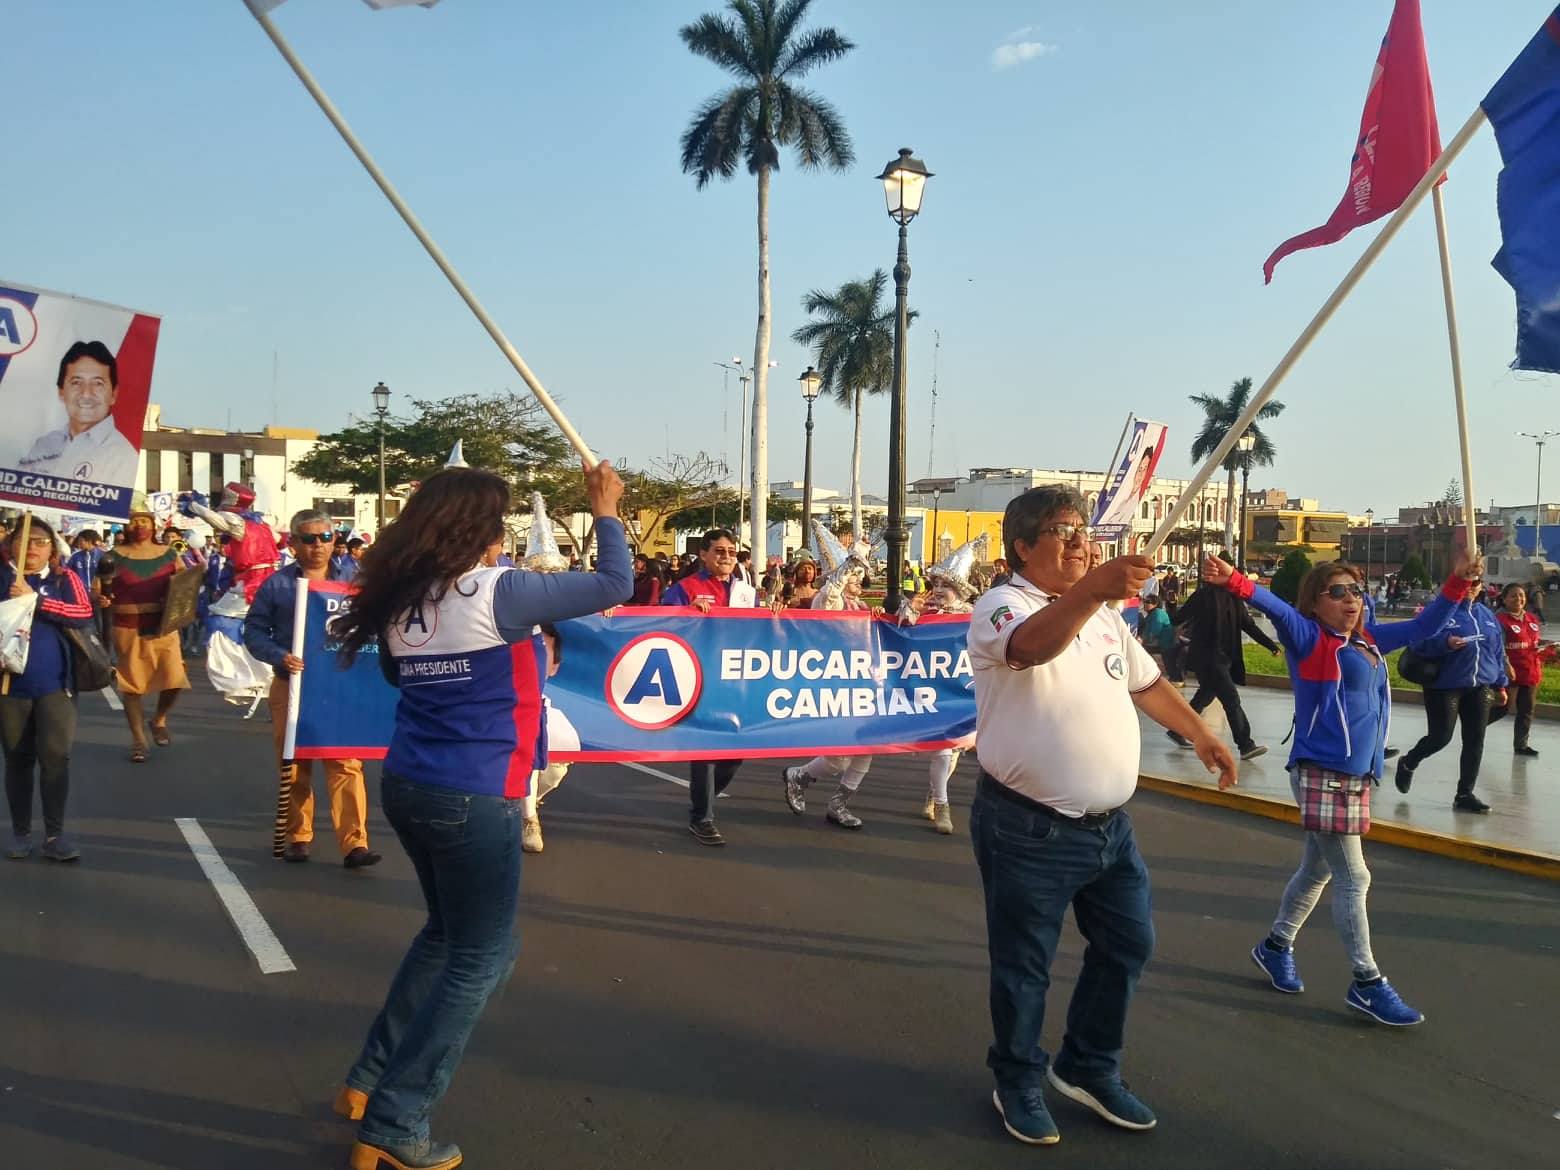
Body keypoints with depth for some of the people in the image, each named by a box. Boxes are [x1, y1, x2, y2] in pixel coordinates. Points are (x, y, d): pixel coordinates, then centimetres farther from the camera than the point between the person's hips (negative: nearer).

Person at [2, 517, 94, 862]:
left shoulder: (65, 578, 2)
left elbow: (85, 614, -11)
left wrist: (35, 600, -19)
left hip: (55, 684, -1)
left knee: (56, 756, -8)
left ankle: (55, 835, 0)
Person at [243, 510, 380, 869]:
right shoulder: (277, 584, 0)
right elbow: (254, 630, 0)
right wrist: (278, 656, -17)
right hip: (292, 687, 0)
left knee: (346, 764, -7)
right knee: (295, 766, 10)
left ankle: (354, 843, -8)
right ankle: (297, 837, 25)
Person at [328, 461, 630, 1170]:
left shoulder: (399, 600, 5)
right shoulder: (495, 592, -15)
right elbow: (615, 586, -11)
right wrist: (605, 511, 3)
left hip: (409, 785, 8)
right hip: (472, 797, -8)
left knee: (448, 933, 26)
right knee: (482, 957, 7)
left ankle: (370, 1080, 31)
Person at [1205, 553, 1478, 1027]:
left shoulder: (1370, 640, 12)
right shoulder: (1310, 638, -8)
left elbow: (1423, 625, 22)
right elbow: (1277, 608, -26)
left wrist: (1457, 583, 11)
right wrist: (1233, 582, -44)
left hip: (1357, 775, 8)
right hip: (1321, 775, -8)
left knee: (1317, 870, 18)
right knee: (1354, 879, -2)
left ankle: (1276, 946, 36)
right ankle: (1367, 983, 9)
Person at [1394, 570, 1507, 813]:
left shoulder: (1487, 615, 12)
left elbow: (1498, 653, 18)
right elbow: (1420, 643, -16)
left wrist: (1500, 684, 17)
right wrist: (1446, 642, -32)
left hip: (1480, 688, 6)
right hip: (1445, 686, -6)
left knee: (1475, 741, 4)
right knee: (1440, 737, -4)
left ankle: (1465, 794, 12)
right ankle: (1407, 763, 26)